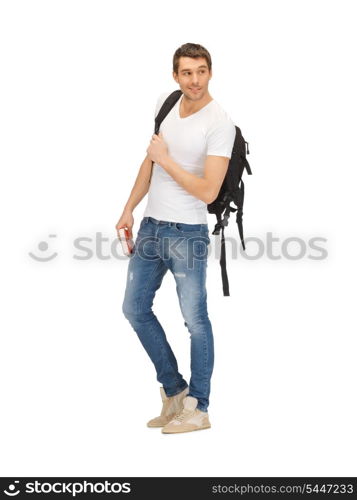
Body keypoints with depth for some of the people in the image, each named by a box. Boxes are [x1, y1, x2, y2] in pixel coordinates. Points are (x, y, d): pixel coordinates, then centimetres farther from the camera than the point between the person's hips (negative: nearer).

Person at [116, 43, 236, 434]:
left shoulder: (220, 123, -15)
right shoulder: (165, 102, 6)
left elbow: (208, 191, -22)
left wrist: (165, 159, -15)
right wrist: (129, 209, 17)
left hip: (186, 233, -8)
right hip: (150, 225, 8)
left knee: (195, 320, 2)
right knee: (135, 309, 14)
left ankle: (198, 408, 16)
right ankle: (174, 391, 27)